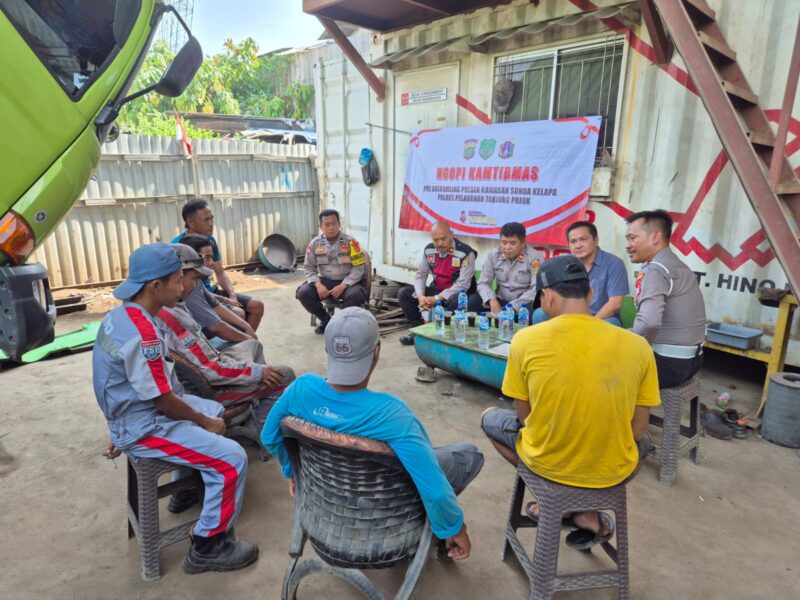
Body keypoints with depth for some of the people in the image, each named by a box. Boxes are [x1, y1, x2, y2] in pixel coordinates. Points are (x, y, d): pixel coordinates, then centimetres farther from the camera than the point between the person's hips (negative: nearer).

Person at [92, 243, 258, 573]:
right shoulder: (142, 334, -30)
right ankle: (207, 548, 1)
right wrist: (206, 422, -10)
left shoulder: (121, 315, 1)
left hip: (135, 413, 10)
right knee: (232, 459, -15)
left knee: (218, 411, 24)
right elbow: (162, 400, -24)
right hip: (147, 427, -10)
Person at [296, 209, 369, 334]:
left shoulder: (350, 242, -10)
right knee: (303, 293, -20)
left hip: (347, 282, -3)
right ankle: (326, 320, 5)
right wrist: (318, 285, -16)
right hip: (325, 281, 3)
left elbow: (358, 268, -10)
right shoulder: (315, 243, -1)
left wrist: (343, 286, -21)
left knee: (356, 295, -35)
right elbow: (308, 268, 3)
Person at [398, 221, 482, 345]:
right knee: (404, 293, -7)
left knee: (454, 301, -41)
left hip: (459, 294, -5)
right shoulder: (429, 250, -3)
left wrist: (437, 299, -28)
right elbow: (420, 275, 2)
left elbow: (463, 285, -24)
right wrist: (420, 296, -19)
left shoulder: (466, 253, -21)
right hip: (437, 290, 6)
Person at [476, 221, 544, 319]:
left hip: (525, 303, -3)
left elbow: (537, 290, -21)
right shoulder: (493, 255, -2)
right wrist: (492, 301, -23)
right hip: (501, 301, 3)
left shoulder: (535, 258, -14)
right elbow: (483, 283, -2)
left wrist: (512, 307, -31)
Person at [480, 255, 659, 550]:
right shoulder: (637, 345, -11)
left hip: (546, 463, -1)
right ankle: (584, 514, 17)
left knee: (489, 418, 28)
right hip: (613, 470, 2)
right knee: (643, 441, 38)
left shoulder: (526, 340, -16)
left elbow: (524, 417, -4)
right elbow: (637, 430, -3)